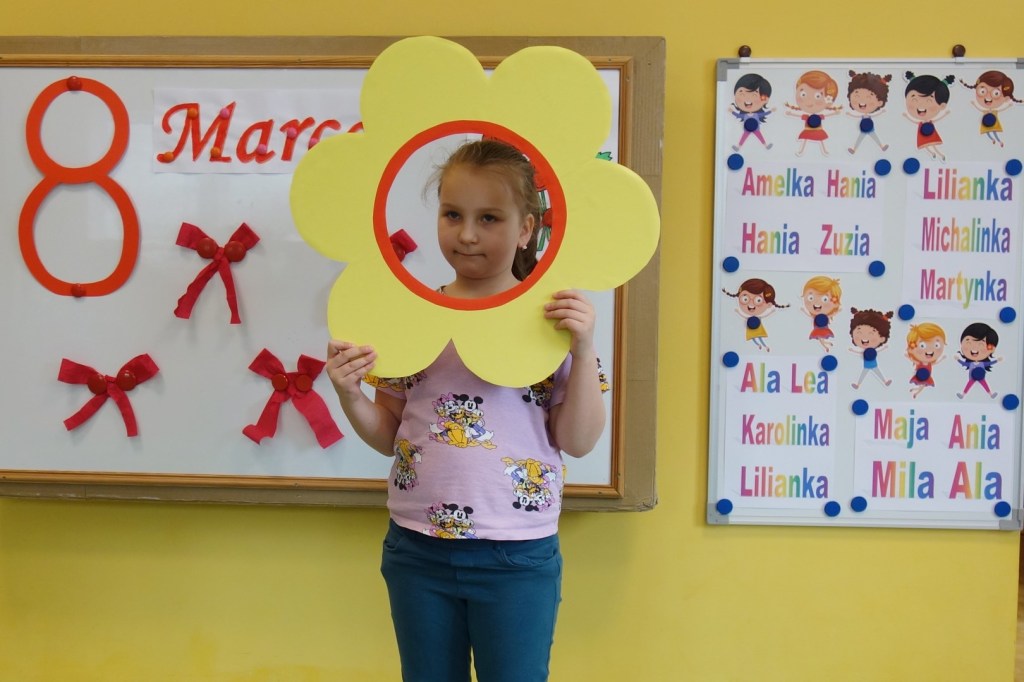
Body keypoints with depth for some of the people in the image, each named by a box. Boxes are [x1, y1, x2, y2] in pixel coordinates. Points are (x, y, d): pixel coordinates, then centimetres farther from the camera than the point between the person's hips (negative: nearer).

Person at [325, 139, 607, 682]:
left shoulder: (555, 317, -6)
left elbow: (577, 442, -6)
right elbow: (387, 436, 7)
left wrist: (583, 350, -16)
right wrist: (348, 393, -11)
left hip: (518, 555, -2)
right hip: (417, 549, 3)